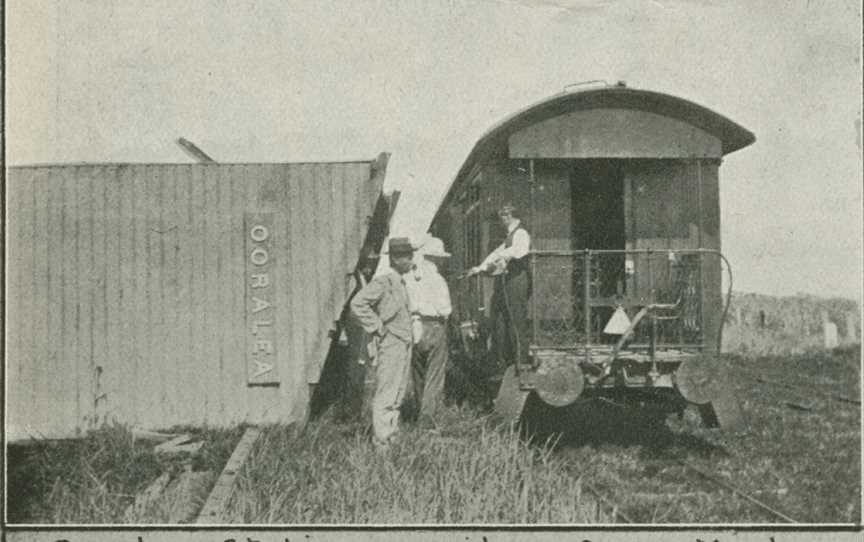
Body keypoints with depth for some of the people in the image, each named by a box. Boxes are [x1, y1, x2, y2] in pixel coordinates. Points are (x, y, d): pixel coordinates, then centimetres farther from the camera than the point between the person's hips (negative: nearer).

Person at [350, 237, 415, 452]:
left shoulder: (401, 283, 14)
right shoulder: (382, 282, -13)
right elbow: (357, 304, -22)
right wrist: (377, 327, -17)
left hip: (404, 344, 9)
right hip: (389, 345, -9)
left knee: (398, 393, 13)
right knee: (385, 395, -6)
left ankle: (392, 436, 22)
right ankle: (381, 442, -2)